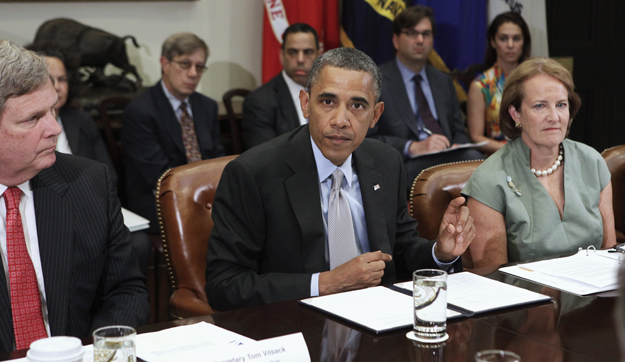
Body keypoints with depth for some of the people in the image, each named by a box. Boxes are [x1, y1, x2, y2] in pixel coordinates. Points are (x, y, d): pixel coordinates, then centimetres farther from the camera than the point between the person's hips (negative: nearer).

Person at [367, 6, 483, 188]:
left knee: (473, 157, -31)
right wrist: (412, 147, -19)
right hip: (406, 165, -6)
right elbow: (368, 139, -5)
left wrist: (457, 146, -1)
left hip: (448, 158, 6)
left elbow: (459, 131, 24)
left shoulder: (443, 81, 24)